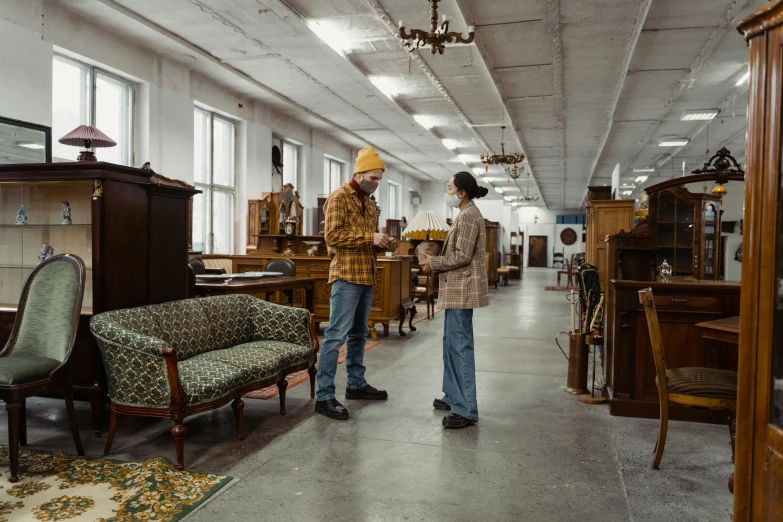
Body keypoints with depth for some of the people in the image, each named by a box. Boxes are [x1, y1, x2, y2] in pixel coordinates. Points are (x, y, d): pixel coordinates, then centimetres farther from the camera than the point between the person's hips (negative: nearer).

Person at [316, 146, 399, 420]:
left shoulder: (368, 202, 19)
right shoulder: (339, 197, -7)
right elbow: (332, 235, -17)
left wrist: (383, 242, 5)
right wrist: (370, 238, -19)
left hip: (366, 276, 9)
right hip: (347, 276, -9)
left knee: (358, 333, 15)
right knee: (337, 335, -9)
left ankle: (356, 384, 26)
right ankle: (324, 396, -5)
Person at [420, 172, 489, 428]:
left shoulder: (469, 215, -15)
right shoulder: (467, 214, 17)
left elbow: (462, 256, -20)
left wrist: (434, 263, -9)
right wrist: (437, 260, 10)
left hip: (463, 289, -11)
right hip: (457, 289, 11)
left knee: (460, 345, -8)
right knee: (452, 343, 15)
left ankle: (466, 410, -3)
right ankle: (454, 397, 26)